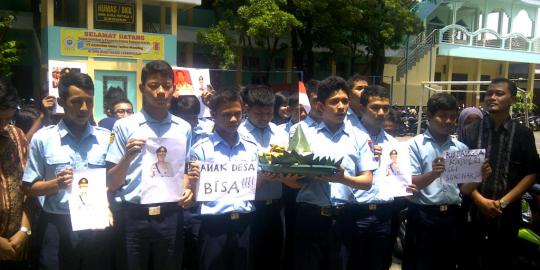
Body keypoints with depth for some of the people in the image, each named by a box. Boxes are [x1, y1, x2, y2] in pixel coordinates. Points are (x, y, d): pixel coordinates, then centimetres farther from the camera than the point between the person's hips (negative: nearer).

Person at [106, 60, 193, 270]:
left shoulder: (183, 128, 7)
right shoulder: (125, 126, -1)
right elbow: (112, 183, -1)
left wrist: (187, 190, -2)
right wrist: (128, 156, -18)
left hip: (170, 217, 2)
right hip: (133, 216, -2)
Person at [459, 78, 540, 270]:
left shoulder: (523, 134, 2)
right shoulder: (469, 131, 2)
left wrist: (503, 202, -10)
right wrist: (480, 200, -13)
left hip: (507, 215, 0)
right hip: (473, 211, 0)